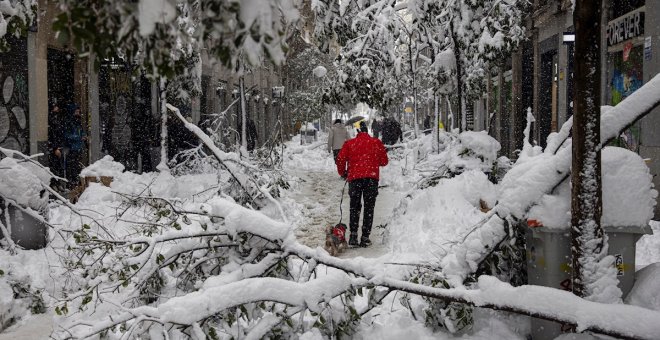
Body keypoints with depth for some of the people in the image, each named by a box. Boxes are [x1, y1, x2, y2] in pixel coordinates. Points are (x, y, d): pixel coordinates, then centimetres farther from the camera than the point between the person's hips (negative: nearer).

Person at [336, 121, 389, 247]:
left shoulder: (349, 143, 8)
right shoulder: (376, 142, 9)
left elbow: (340, 159, 2)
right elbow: (384, 161, 10)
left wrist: (343, 173, 18)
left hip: (354, 177, 0)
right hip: (372, 177, 0)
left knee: (354, 207, 12)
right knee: (369, 207, 7)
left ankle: (353, 234, 0)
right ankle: (365, 237, 3)